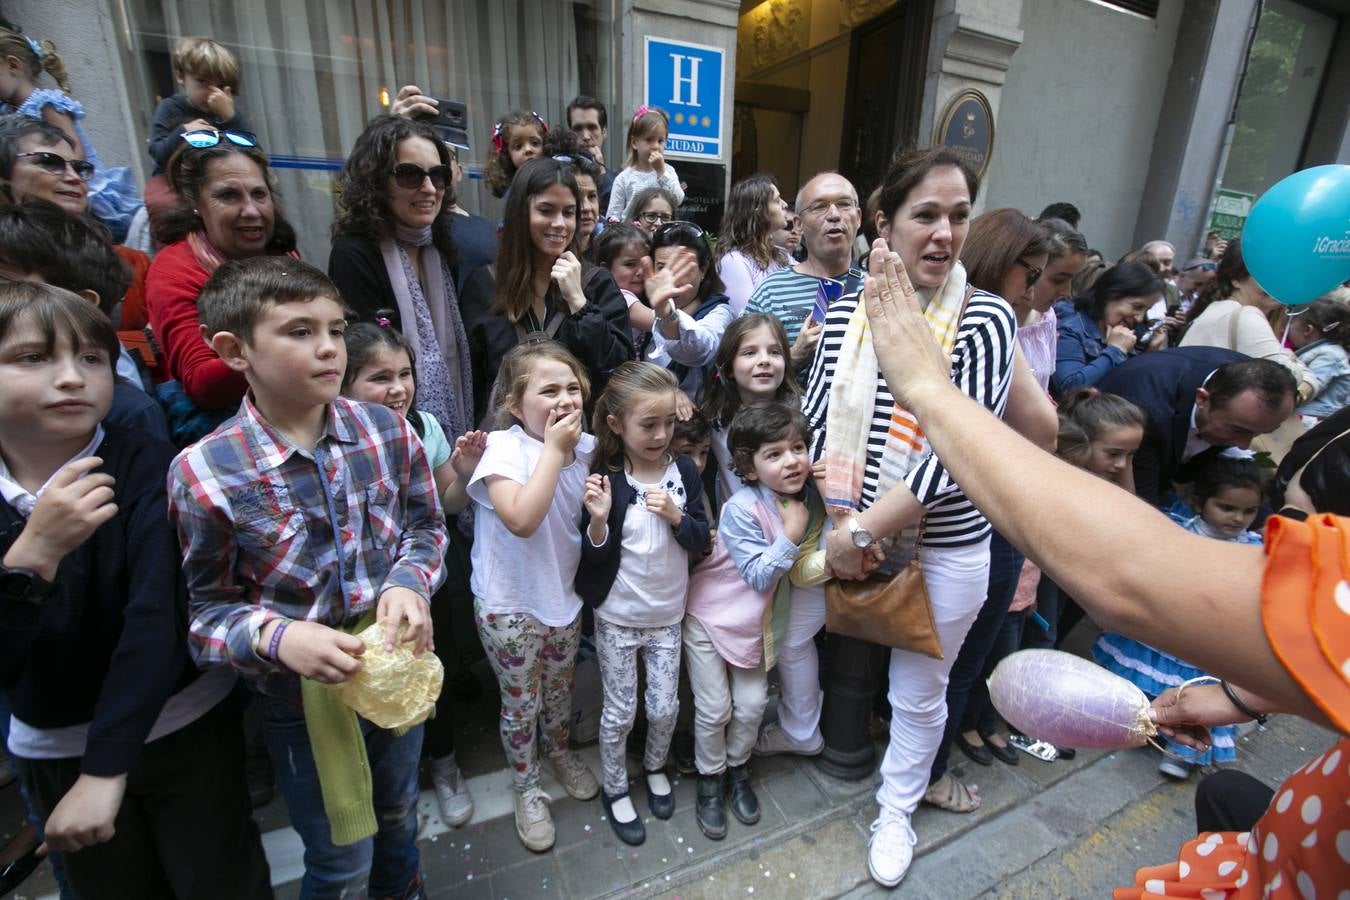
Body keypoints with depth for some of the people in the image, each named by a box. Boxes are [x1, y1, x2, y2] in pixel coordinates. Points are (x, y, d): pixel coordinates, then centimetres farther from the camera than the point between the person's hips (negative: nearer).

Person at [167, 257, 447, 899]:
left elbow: (426, 526, -1)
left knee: (398, 817, 31)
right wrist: (276, 637, -30)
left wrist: (409, 584, -20)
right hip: (302, 700, -3)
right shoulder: (203, 473, -20)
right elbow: (207, 609, -11)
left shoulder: (388, 431, -12)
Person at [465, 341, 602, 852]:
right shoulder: (504, 448, -23)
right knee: (521, 703, 14)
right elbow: (522, 519, -39)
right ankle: (527, 790, 39)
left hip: (565, 595, 5)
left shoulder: (585, 447, -7)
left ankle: (558, 753, 53)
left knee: (560, 690, 25)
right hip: (510, 605, -5)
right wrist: (553, 448, -33)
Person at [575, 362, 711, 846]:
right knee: (621, 712, 13)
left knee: (665, 707, 16)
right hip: (617, 617, -2)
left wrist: (676, 516, -23)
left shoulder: (684, 471, -8)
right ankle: (615, 788, 40)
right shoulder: (605, 479, -17)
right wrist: (598, 519, -31)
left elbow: (701, 543, -5)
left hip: (667, 615, 3)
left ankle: (655, 768, 47)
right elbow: (594, 557, -13)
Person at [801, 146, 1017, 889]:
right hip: (850, 537, 2)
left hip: (944, 549, -2)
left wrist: (862, 531, -22)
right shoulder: (845, 313, -4)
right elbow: (816, 424, -1)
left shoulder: (986, 320, -13)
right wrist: (841, 523, -13)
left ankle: (897, 809, 44)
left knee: (919, 694, 18)